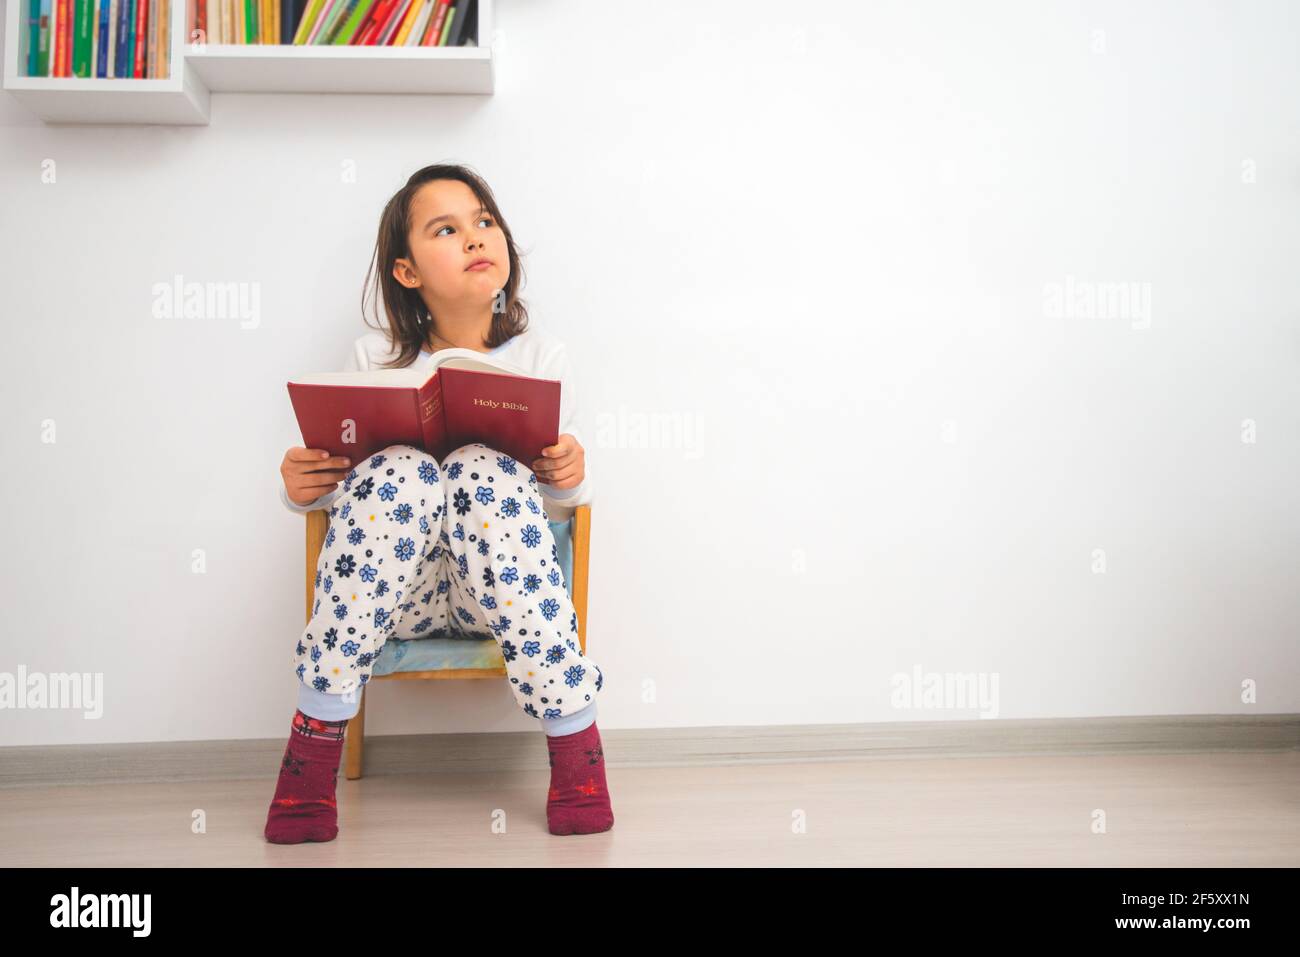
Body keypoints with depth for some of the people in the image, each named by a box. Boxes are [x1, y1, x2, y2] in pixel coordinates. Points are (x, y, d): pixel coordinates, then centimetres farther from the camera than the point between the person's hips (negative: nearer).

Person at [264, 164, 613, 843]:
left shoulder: (540, 356, 4)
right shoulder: (373, 359, 4)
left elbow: (557, 500, 6)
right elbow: (339, 478, 9)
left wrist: (569, 478, -17)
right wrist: (305, 489, -15)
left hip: (497, 586, 0)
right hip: (399, 590, 0)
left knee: (485, 472, -31)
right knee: (397, 472, -31)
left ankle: (575, 742, -25)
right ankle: (314, 739, -22)